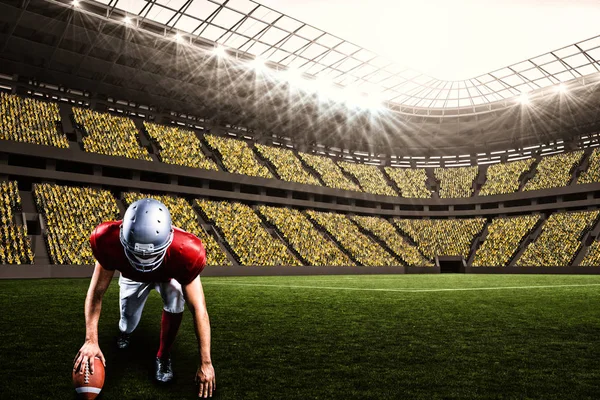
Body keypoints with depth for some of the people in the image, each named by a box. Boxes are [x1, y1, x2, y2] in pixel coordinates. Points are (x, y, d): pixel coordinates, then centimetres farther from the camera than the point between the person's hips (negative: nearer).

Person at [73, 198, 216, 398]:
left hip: (169, 274, -2)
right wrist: (91, 340, -29)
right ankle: (124, 332, 48)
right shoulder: (109, 241, -42)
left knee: (175, 301, -29)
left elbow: (198, 309, -39)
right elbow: (96, 292, -27)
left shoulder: (184, 252, -46)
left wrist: (205, 363, -34)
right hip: (132, 275, 2)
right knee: (128, 322, 7)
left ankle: (163, 356, -3)